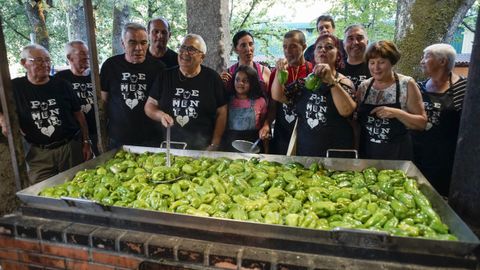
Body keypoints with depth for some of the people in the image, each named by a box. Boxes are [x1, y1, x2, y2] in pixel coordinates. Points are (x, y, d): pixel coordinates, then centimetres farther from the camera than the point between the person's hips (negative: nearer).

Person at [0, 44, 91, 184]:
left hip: (71, 146, 1)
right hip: (38, 153, 0)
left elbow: (78, 114, 6)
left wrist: (86, 142, 2)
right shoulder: (14, 87, 1)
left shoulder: (62, 85, 3)